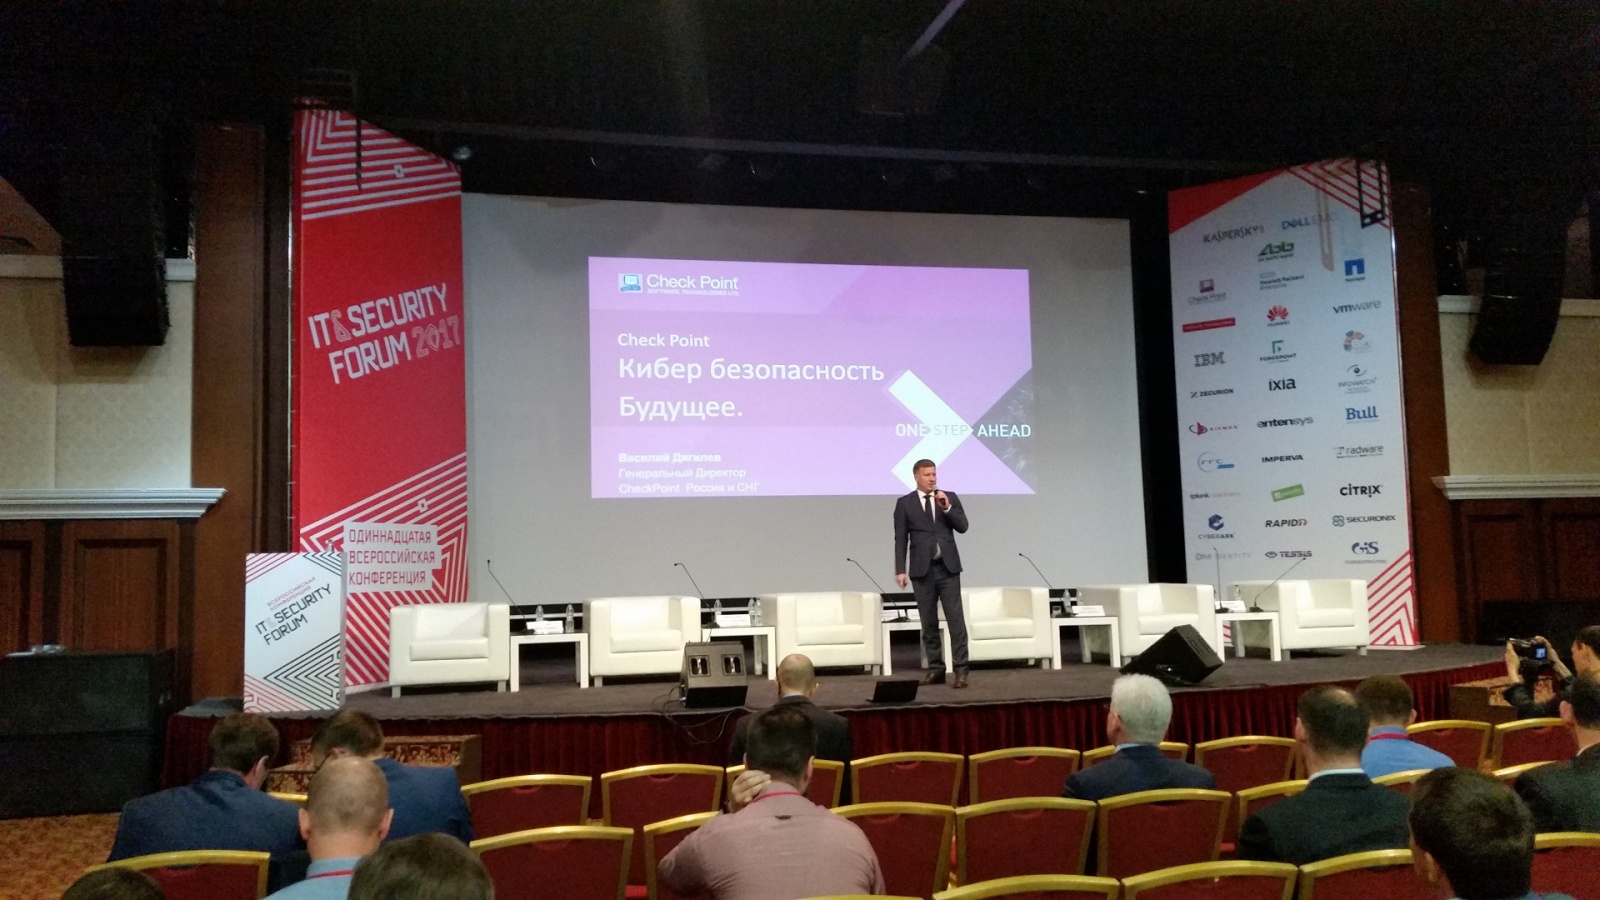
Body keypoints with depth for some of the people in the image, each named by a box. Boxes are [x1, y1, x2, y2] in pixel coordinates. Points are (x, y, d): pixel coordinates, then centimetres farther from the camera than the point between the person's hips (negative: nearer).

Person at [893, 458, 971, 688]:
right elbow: (901, 539, 1)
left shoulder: (950, 497, 7)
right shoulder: (905, 503, 4)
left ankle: (960, 669, -3)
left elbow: (963, 527, -1)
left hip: (948, 567, 0)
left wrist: (947, 507, -14)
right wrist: (900, 570, -6)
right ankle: (935, 669, 13)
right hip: (922, 569, 0)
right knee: (929, 622, 5)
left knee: (956, 619, -5)